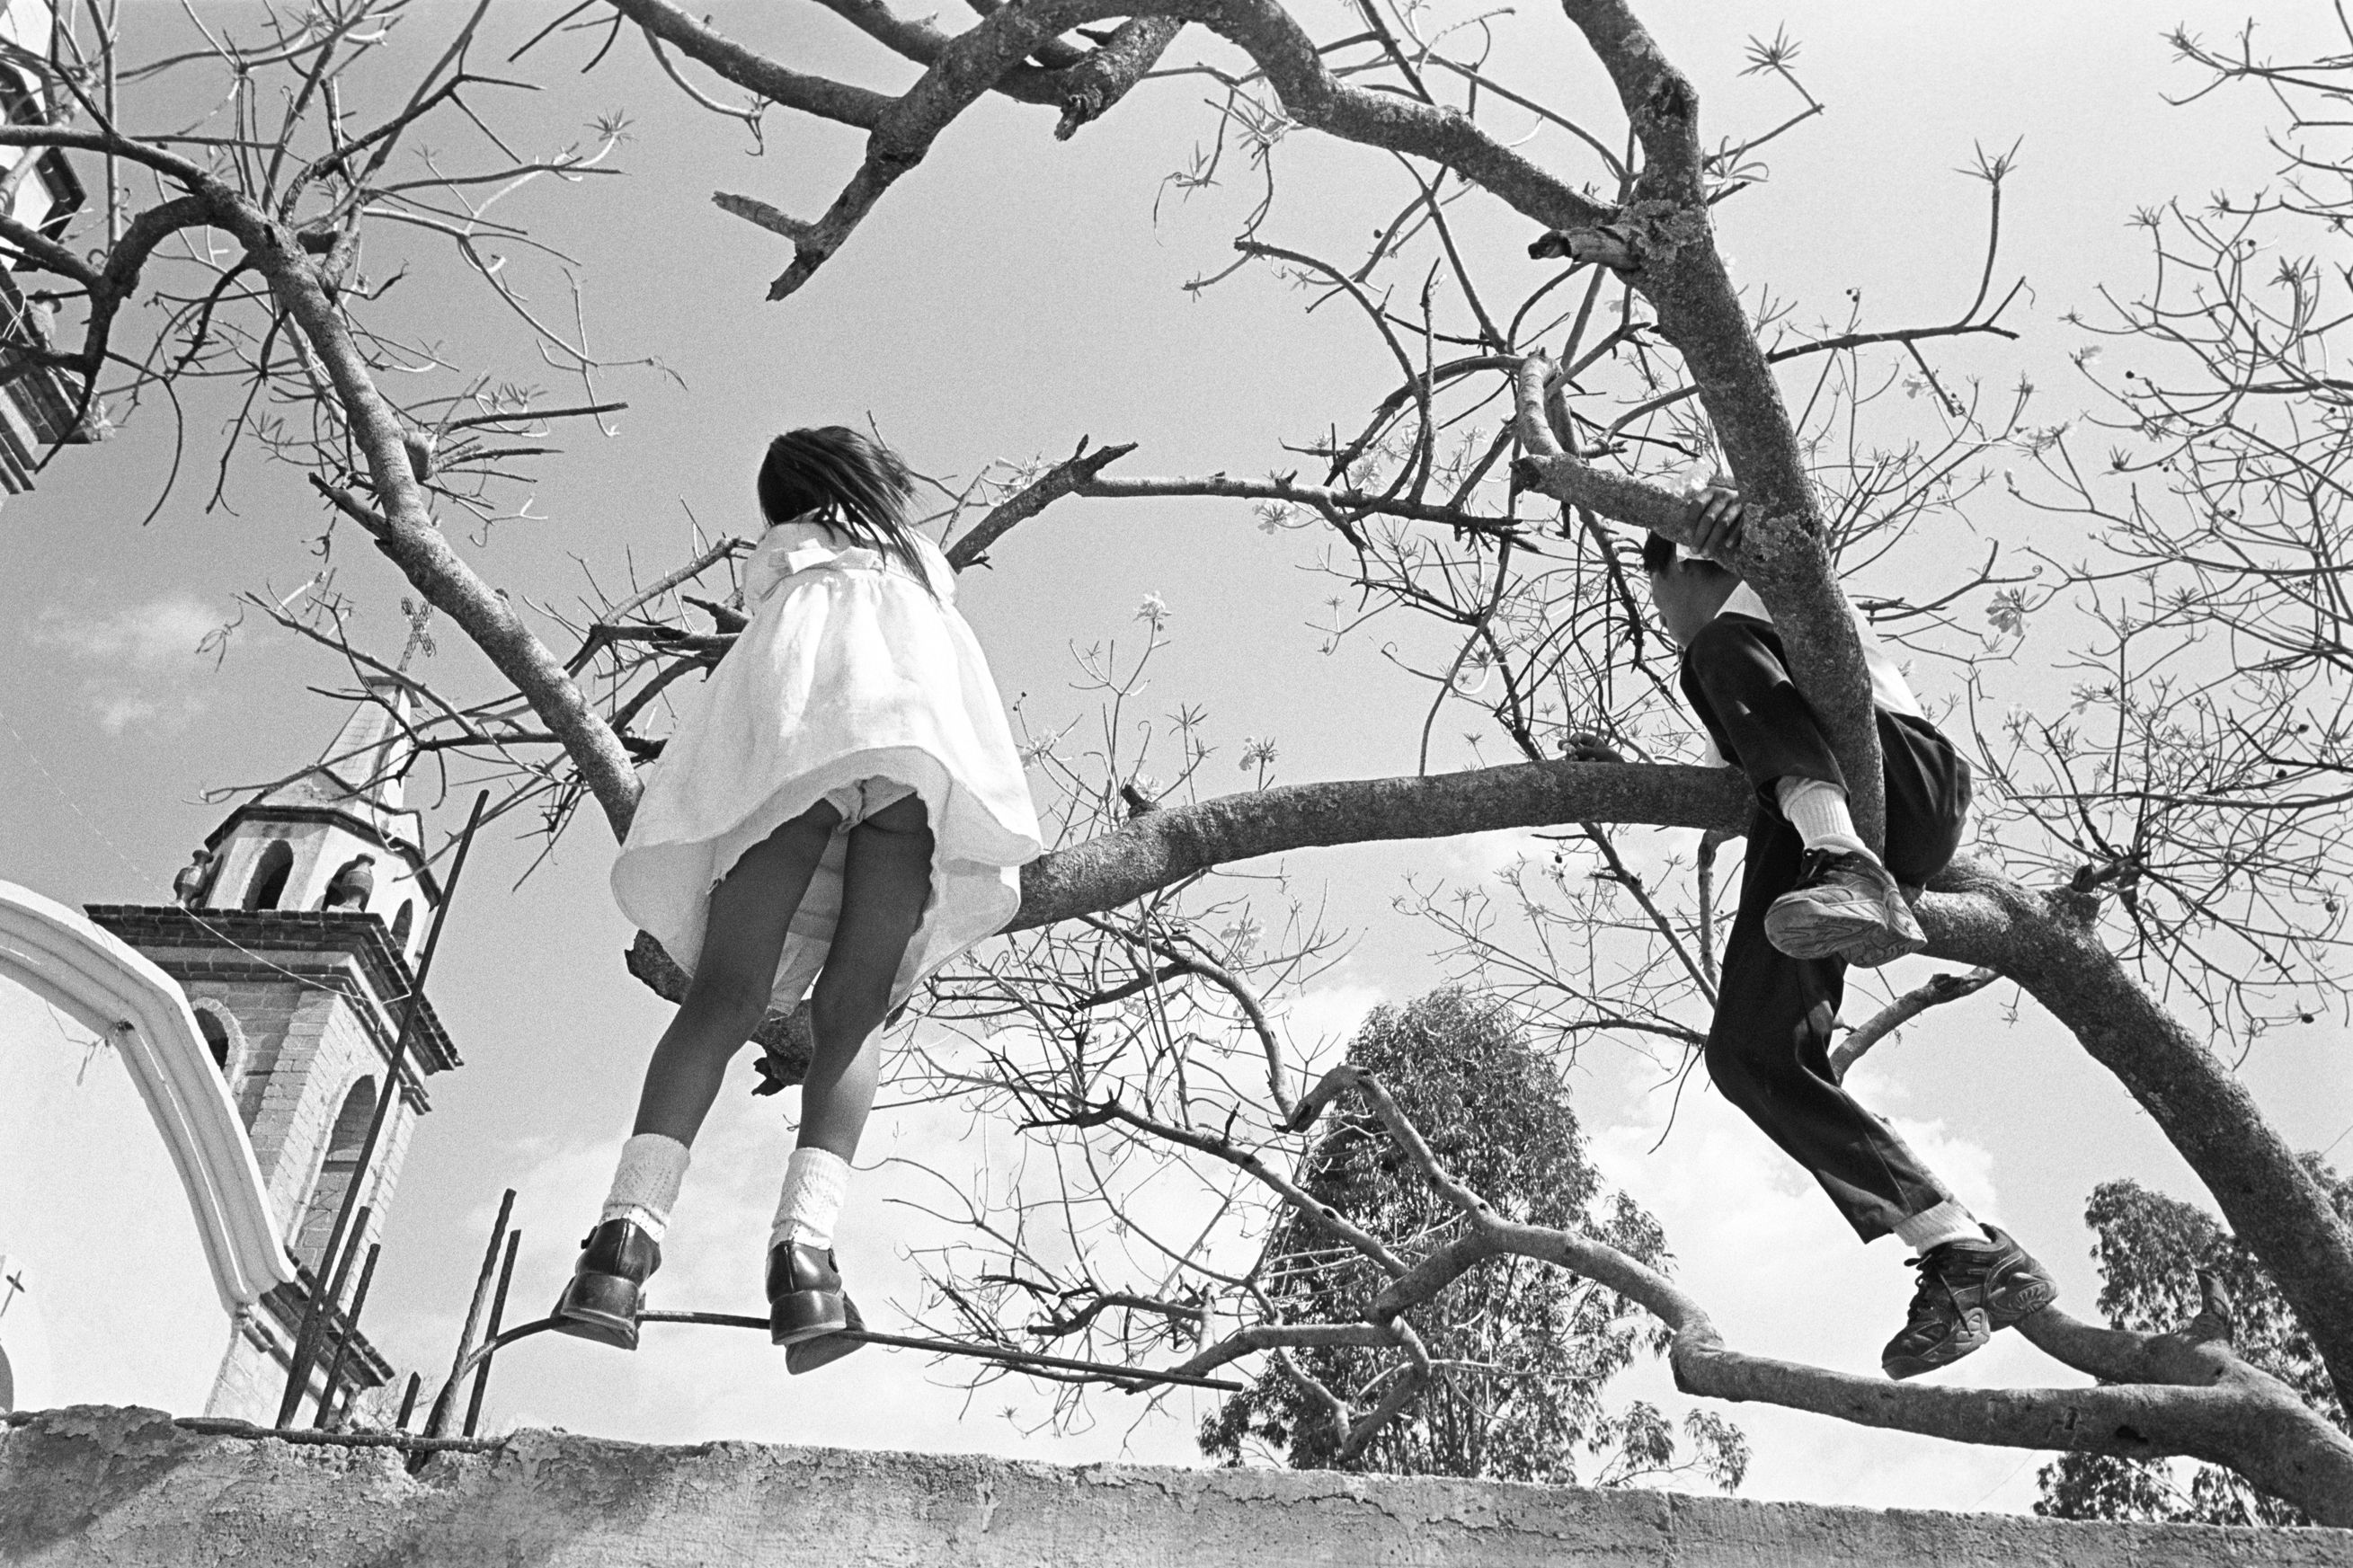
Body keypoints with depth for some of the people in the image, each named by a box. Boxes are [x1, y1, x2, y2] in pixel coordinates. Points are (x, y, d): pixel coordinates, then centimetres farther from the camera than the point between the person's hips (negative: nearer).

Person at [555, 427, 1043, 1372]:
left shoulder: (777, 556, 36)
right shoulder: (922, 560, 39)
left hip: (793, 726, 0)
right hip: (922, 720, 1)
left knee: (723, 998, -12)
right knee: (851, 1015, -7)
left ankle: (629, 1228, -32)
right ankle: (806, 1241, -29)